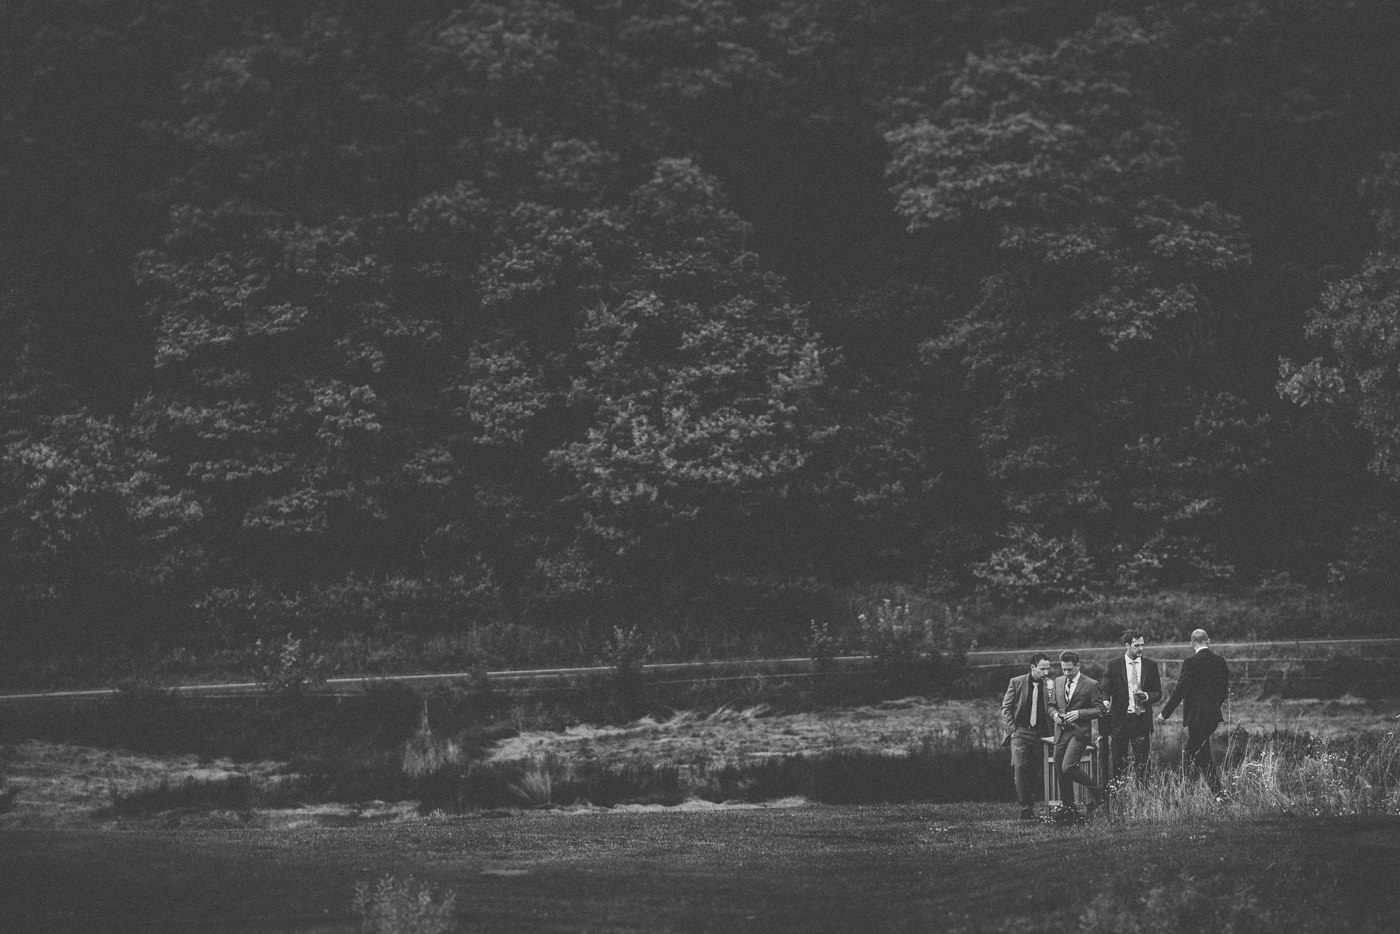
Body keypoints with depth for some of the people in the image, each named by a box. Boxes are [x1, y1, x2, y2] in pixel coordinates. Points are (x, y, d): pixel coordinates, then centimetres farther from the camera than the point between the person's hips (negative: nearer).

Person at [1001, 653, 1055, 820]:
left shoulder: (1050, 685, 6)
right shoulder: (1016, 683, 2)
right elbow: (1006, 708, 3)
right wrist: (1012, 730, -5)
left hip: (1040, 733, 2)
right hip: (1020, 731, -2)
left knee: (1035, 771, 2)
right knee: (1020, 766, -16)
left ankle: (1031, 806, 15)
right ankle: (1025, 806, -13)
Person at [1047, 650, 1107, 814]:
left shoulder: (1091, 685, -5)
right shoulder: (1058, 682, 12)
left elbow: (1099, 710, -5)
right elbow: (1051, 705, 20)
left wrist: (1079, 713, -18)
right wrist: (1054, 714, -2)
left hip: (1079, 732, -6)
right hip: (1061, 732, 6)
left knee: (1068, 767, -20)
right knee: (1059, 771, 6)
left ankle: (1096, 791, 0)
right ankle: (1068, 807, 17)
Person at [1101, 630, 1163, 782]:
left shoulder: (1151, 665, 7)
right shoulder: (1114, 665, 2)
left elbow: (1158, 693, 10)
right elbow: (1106, 690, 1)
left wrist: (1146, 696, -11)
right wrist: (1105, 703, -21)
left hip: (1142, 719, 1)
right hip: (1120, 720, -1)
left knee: (1141, 761, 0)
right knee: (1118, 762, 1)